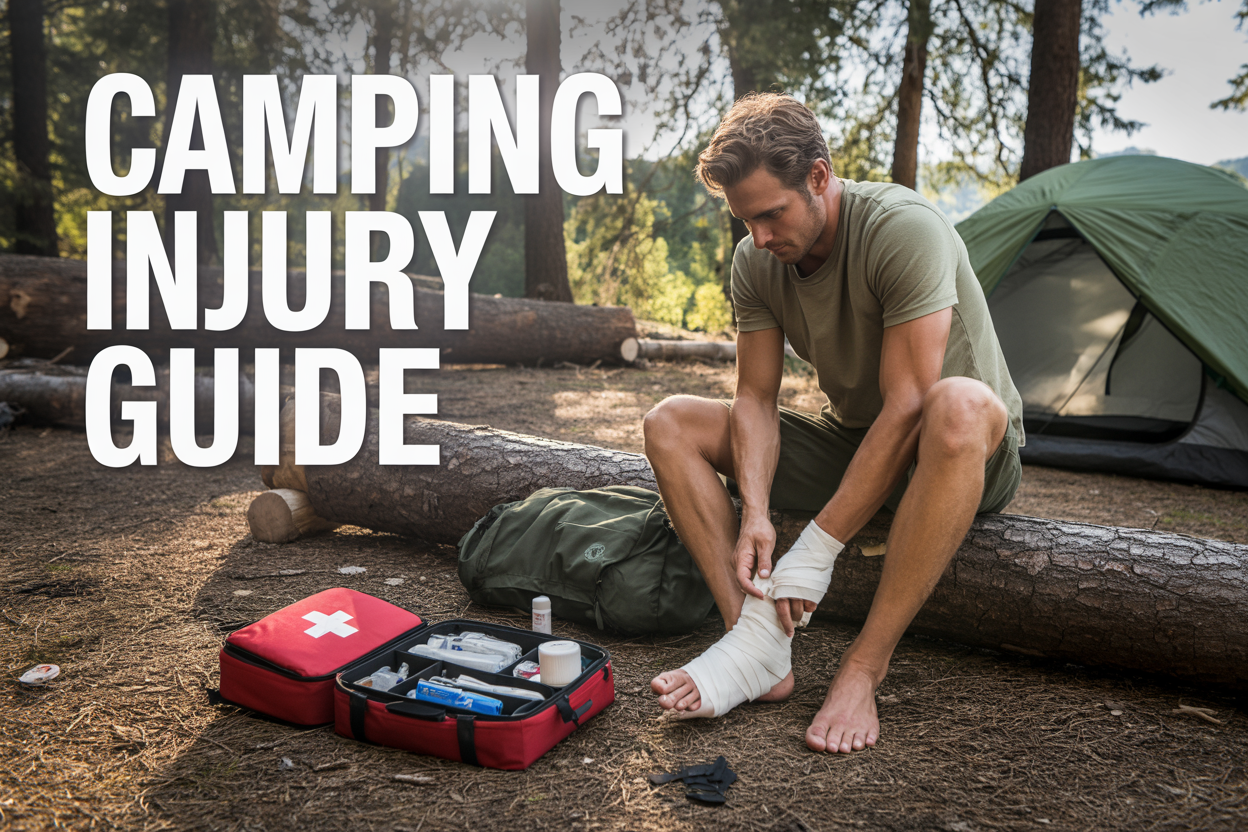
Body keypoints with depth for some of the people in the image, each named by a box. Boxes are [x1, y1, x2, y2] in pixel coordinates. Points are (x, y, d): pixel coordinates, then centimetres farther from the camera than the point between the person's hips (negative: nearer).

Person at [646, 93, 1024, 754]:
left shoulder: (904, 228, -27)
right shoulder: (756, 262, -7)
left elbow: (905, 407, -30)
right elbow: (755, 400, -7)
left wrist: (817, 549, -30)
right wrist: (756, 514, -25)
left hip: (974, 457, -5)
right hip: (847, 443, 6)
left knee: (960, 404, -43)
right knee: (671, 425, -10)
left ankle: (865, 665, -30)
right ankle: (758, 649, -21)